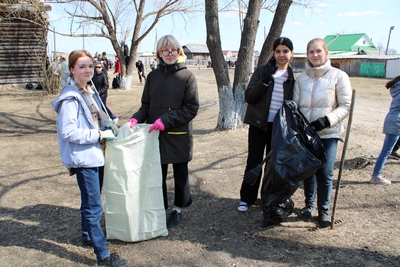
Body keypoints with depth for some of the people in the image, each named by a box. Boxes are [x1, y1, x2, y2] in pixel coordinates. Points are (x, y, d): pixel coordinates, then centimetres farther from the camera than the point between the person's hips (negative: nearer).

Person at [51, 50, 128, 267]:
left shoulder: (89, 92, 10)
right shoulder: (70, 98, -17)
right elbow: (69, 132, -22)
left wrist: (108, 127, 4)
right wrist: (100, 135, -20)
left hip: (95, 155, 9)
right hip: (83, 158, -9)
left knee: (90, 202, 22)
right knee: (94, 207, -3)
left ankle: (88, 236, 41)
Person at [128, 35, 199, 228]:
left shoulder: (187, 77, -7)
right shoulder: (153, 76, 5)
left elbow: (192, 108, -11)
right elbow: (146, 105, 8)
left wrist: (166, 120, -20)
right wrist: (137, 118, -13)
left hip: (179, 135, -2)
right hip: (155, 134, 3)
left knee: (180, 173, 14)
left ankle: (178, 209, 34)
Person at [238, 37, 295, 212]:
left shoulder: (293, 77, 3)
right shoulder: (262, 71, -3)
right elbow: (248, 97, -9)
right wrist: (264, 81, -22)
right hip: (258, 124, -1)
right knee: (253, 161, 3)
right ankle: (247, 198, 17)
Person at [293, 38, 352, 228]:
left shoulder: (338, 76, -3)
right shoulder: (302, 78, 6)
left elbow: (346, 106, -3)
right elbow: (295, 105, 8)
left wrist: (327, 120, -17)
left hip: (328, 133, -3)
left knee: (325, 173, -4)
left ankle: (324, 210, 16)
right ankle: (309, 205, 31)